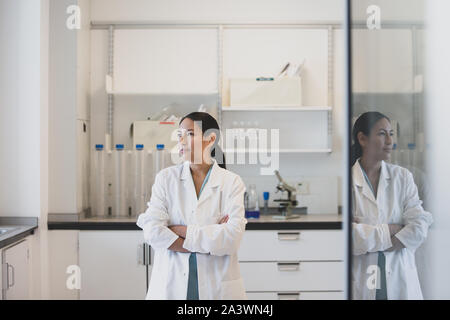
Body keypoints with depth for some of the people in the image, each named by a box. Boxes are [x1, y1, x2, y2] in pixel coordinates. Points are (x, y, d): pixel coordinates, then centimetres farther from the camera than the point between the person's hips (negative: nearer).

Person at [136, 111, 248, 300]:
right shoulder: (166, 178, -1)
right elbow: (152, 231, -12)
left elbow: (232, 238, -15)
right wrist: (210, 242, -15)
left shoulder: (232, 182, -4)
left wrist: (181, 231, -15)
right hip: (171, 285, 1)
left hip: (217, 287, -1)